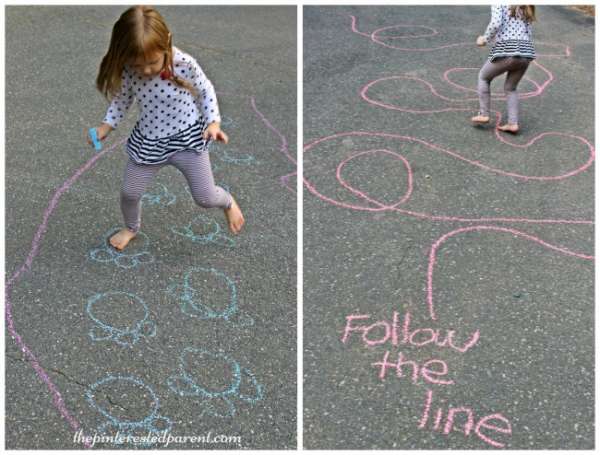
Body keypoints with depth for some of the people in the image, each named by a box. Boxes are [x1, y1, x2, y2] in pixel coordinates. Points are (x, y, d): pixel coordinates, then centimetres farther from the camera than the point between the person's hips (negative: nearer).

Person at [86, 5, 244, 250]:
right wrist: (106, 125, -9)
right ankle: (131, 227, 46)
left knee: (205, 198, 3)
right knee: (129, 193, 12)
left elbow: (206, 92, -8)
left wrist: (213, 122, -19)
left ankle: (229, 202, 41)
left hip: (188, 137, -3)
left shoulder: (185, 64, -26)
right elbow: (122, 99, 3)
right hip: (149, 141, 3)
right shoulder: (127, 72, -19)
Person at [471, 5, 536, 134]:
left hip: (506, 51, -6)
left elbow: (496, 23, -15)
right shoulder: (525, 8, 23)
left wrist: (484, 39, 2)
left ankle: (484, 114, 18)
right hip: (526, 52, 6)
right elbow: (529, 34, 22)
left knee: (483, 77, 21)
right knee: (510, 88, 23)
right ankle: (513, 123, 13)